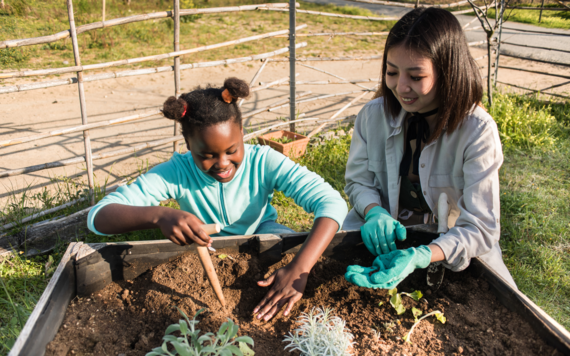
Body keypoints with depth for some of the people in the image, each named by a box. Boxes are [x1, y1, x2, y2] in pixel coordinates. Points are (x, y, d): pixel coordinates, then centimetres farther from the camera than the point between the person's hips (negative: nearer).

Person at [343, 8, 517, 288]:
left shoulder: (478, 131, -19)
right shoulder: (373, 115, -9)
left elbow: (481, 227, -22)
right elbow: (358, 181, 3)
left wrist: (422, 256, -40)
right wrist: (375, 213, -21)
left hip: (453, 249, -1)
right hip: (384, 238, 1)